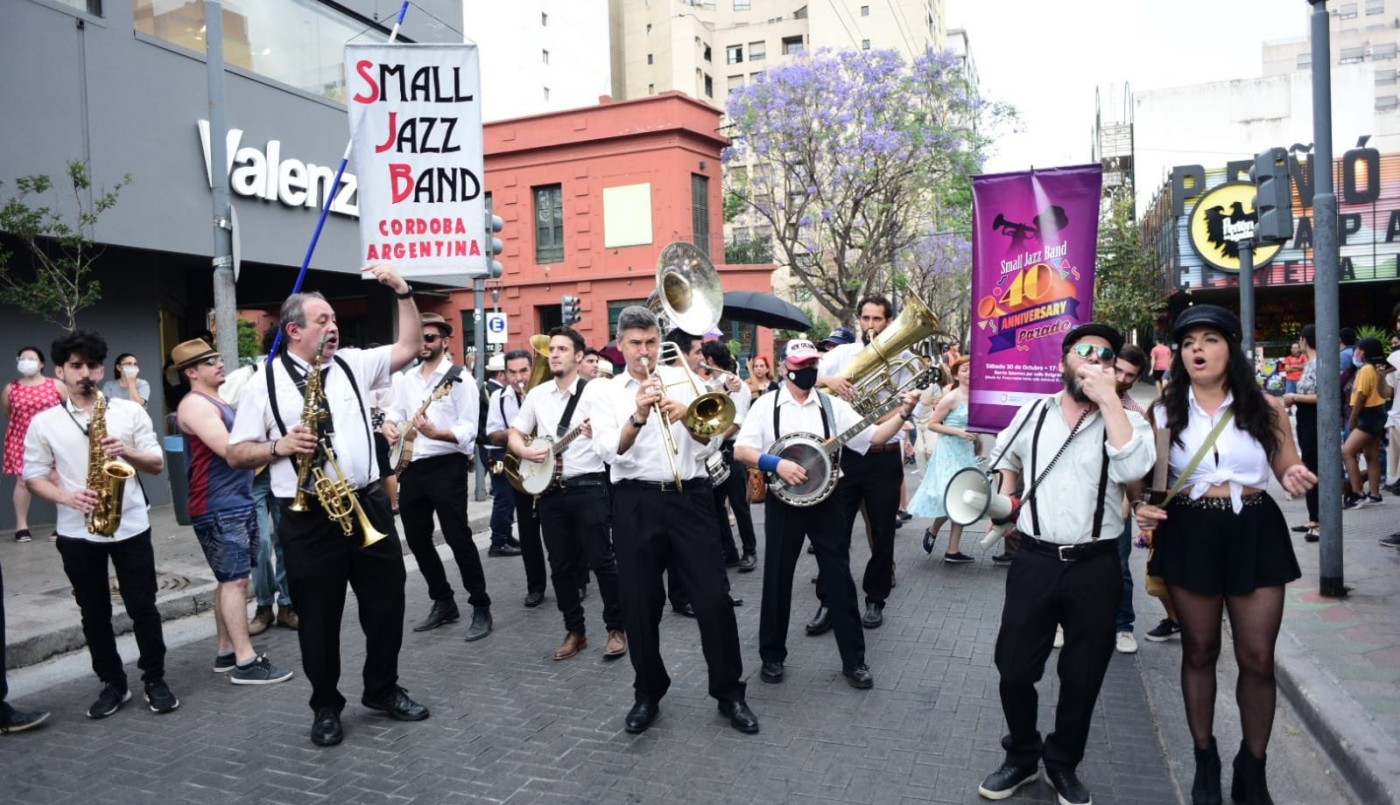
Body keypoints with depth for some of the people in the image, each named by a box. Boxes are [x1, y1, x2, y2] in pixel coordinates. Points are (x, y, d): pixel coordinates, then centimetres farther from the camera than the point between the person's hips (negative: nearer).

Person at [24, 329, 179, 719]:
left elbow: (157, 463, 2)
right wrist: (67, 497, -15)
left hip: (131, 526, -1)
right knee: (94, 613, 10)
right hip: (77, 533, 1)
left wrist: (127, 451, -17)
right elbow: (33, 476, 2)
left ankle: (155, 680, 17)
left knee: (143, 607, 4)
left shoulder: (130, 411, 1)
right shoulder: (43, 422, 2)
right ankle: (113, 684, 23)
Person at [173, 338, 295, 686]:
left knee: (231, 581, 13)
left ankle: (227, 652, 21)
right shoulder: (194, 404, -12)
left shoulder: (219, 402, 19)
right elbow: (229, 450, -24)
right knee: (235, 580, -9)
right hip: (219, 509, -10)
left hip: (239, 503, 10)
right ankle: (245, 662, -6)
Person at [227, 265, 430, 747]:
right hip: (308, 517, -3)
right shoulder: (264, 382, 1)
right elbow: (236, 454, 2)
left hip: (367, 504, 3)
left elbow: (409, 348, 6)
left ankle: (382, 689, 31)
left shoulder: (352, 364, 9)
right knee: (318, 615, 8)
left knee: (387, 603, 11)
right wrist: (279, 446, -16)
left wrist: (402, 291, -2)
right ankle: (326, 707, 26)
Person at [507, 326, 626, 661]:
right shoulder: (537, 394, 10)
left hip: (588, 487, -5)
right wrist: (525, 451, -6)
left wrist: (597, 434, -33)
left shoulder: (595, 391, -5)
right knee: (561, 565, 10)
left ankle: (616, 629, 11)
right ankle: (575, 631, 23)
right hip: (550, 490, 5)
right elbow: (514, 434, 14)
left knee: (601, 560, -3)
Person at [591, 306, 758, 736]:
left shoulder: (683, 382, 8)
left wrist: (686, 416, -18)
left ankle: (729, 691, 16)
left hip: (689, 497, 0)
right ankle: (648, 693, 25)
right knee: (639, 603, 7)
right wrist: (637, 417, -26)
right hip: (635, 503, 0)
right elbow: (610, 452, -9)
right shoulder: (607, 393, 5)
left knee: (713, 597, -1)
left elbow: (706, 445, 1)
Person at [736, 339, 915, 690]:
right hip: (782, 503, -1)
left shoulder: (833, 405, 2)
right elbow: (740, 450, -7)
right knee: (777, 580, 9)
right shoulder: (766, 405, -2)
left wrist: (903, 414, -14)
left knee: (839, 579, 5)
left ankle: (854, 660, 17)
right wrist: (777, 464, -20)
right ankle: (772, 656, 25)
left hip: (825, 501, 1)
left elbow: (872, 437, -1)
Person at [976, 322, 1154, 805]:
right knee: (1014, 668, 7)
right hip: (1035, 560, 1)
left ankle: (1063, 764, 34)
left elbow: (1134, 468, -24)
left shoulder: (1125, 419, -2)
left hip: (1096, 566, -1)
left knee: (1083, 676, 12)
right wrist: (1006, 501, 12)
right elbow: (1007, 455, 25)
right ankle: (1021, 757, 31)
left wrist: (1107, 398, -22)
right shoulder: (1034, 412, 5)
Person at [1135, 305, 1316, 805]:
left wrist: (1296, 479, -15)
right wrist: (1142, 507, -17)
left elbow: (1289, 469, 8)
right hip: (1190, 534, 0)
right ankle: (1205, 761, 29)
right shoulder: (1163, 412, 1)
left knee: (1257, 658, 4)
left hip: (1255, 533, 0)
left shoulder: (1264, 407, 1)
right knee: (1199, 652, 11)